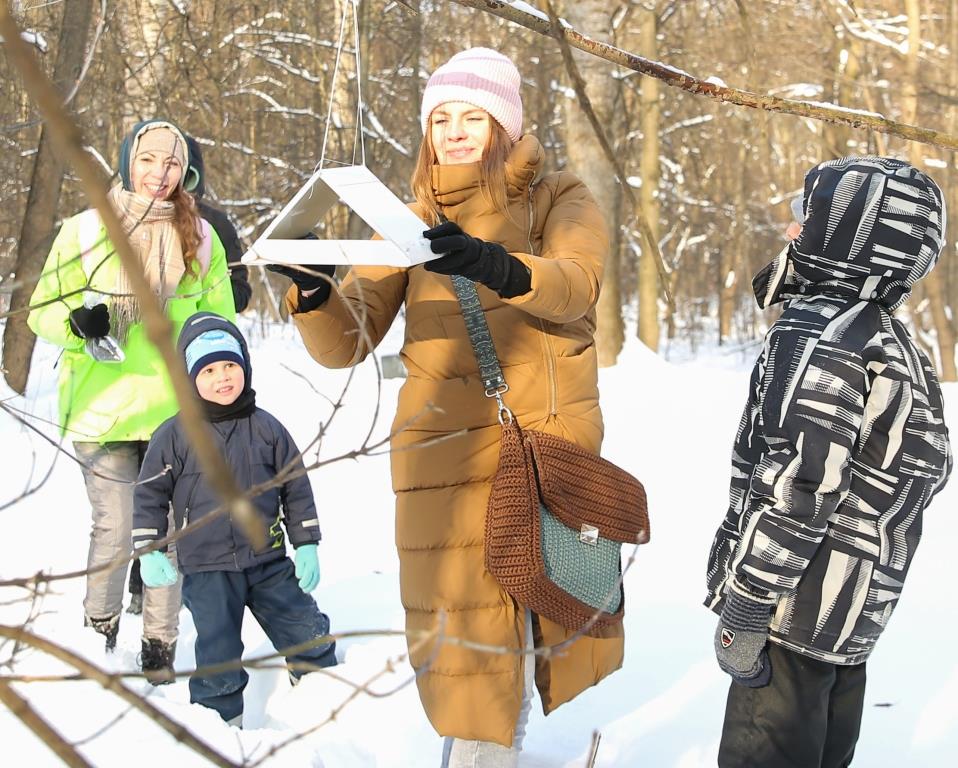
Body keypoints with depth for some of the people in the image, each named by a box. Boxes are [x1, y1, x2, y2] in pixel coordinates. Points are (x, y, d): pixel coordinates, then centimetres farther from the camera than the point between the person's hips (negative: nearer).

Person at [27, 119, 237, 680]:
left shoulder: (200, 237, 9)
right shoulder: (85, 231, 3)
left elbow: (218, 322, 16)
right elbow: (42, 310, 5)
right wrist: (77, 321, -16)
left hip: (177, 413, 2)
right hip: (103, 408, -1)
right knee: (115, 528, -5)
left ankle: (160, 649, 15)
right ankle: (98, 633, 18)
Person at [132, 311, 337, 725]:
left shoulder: (266, 428, 2)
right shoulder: (174, 435, -4)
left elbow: (296, 488, 8)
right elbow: (150, 494, 2)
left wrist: (307, 546, 6)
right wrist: (150, 551, -4)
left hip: (268, 561, 2)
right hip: (206, 572, -2)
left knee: (310, 635, 6)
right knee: (218, 659, 2)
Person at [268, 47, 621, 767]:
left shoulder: (562, 200, 4)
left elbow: (575, 284, -18)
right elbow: (346, 343, 0)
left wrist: (498, 268, -38)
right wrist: (313, 292, -21)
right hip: (448, 454, 0)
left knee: (560, 609, 11)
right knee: (470, 624, -7)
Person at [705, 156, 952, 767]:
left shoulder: (819, 334, -16)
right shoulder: (891, 342, 14)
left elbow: (796, 485, -23)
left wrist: (744, 608, -19)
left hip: (797, 604, -10)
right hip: (857, 616, 10)